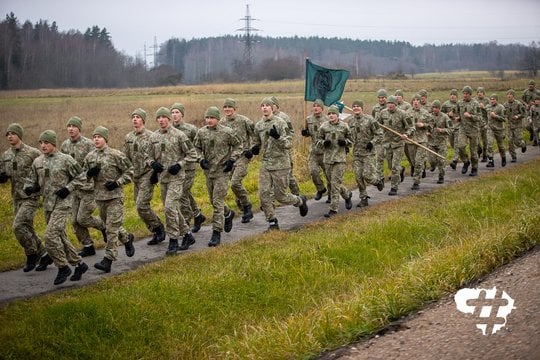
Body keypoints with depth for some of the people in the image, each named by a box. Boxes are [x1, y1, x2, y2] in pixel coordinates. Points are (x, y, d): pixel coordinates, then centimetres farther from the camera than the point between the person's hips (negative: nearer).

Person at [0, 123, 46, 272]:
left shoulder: (33, 153, -10)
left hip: (30, 197, -7)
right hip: (16, 198, 7)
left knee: (18, 226, -18)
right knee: (27, 229, 11)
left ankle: (32, 255, 0)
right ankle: (43, 255, 25)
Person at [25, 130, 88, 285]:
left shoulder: (66, 160, -8)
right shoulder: (37, 162, 8)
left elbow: (80, 177, -1)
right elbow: (32, 179, 17)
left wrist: (68, 188, -13)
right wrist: (29, 188, -4)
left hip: (62, 204, -7)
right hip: (47, 205, 7)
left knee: (50, 235, -17)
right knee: (60, 237, 12)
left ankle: (63, 267, -2)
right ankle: (79, 264, 26)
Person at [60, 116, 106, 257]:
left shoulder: (88, 144, -12)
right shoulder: (65, 145, 6)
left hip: (88, 187, -6)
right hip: (73, 187, 6)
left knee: (82, 218, -8)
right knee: (75, 220, 5)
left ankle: (104, 226, 19)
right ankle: (88, 246, 18)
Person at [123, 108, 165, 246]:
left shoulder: (151, 136, -9)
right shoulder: (128, 137, 10)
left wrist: (156, 173, -13)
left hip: (147, 176, -7)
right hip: (135, 176, 7)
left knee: (141, 205, -15)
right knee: (141, 207, 9)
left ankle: (158, 229, 1)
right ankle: (157, 233, 20)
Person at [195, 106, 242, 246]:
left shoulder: (227, 132, -10)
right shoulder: (201, 132, 0)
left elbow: (239, 145, 1)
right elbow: (197, 148, 13)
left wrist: (232, 160, -10)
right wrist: (201, 160, -4)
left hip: (222, 171, -5)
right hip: (208, 170, 5)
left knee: (218, 202, -10)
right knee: (213, 200, 16)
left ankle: (217, 233, -6)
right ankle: (228, 214, 47)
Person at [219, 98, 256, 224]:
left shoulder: (244, 120, -10)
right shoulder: (222, 122, 5)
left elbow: (255, 134, -1)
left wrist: (251, 149, -8)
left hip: (242, 155, -6)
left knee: (235, 183, -19)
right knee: (235, 184, 9)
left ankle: (246, 206, -1)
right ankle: (246, 211, 22)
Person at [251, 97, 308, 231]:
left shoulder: (280, 123, -9)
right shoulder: (258, 125, 8)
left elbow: (289, 144, -12)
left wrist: (278, 137, -31)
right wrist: (254, 149, -1)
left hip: (280, 164, -5)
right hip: (265, 163, 5)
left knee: (280, 196, 2)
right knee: (264, 193, -4)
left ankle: (300, 200, 32)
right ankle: (272, 222, 7)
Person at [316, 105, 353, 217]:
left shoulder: (344, 126, 0)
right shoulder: (324, 126, 4)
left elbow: (351, 140, 11)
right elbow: (318, 140, 11)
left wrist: (345, 142, -11)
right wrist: (324, 142, -11)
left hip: (340, 158, -3)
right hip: (328, 158, 3)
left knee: (335, 182, -10)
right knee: (333, 182, 11)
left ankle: (333, 208, -7)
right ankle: (347, 195, 39)